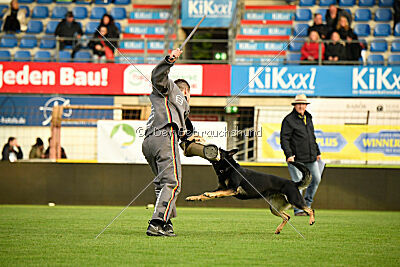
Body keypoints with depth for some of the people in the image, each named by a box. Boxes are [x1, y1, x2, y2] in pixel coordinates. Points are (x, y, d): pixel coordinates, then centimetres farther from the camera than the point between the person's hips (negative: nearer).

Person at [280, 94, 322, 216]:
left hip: (310, 158, 7)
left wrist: (317, 152, 23)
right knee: (298, 182, -7)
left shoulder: (308, 118, 16)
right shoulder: (289, 120, -7)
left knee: (316, 179, 11)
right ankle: (298, 209, -2)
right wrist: (289, 154, -21)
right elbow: (284, 139, -11)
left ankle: (307, 203, 25)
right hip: (296, 158, -7)